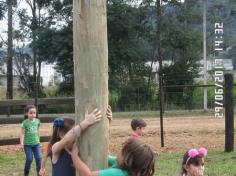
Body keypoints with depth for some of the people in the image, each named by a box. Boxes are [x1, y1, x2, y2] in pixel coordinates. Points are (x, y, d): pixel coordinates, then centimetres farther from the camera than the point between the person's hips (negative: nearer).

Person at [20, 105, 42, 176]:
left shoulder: (37, 121, -1)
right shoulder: (25, 122, -12)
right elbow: (22, 133, -11)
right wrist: (21, 142, -21)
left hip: (36, 143, 3)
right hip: (27, 144, -3)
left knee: (39, 158, -5)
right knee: (29, 159, -1)